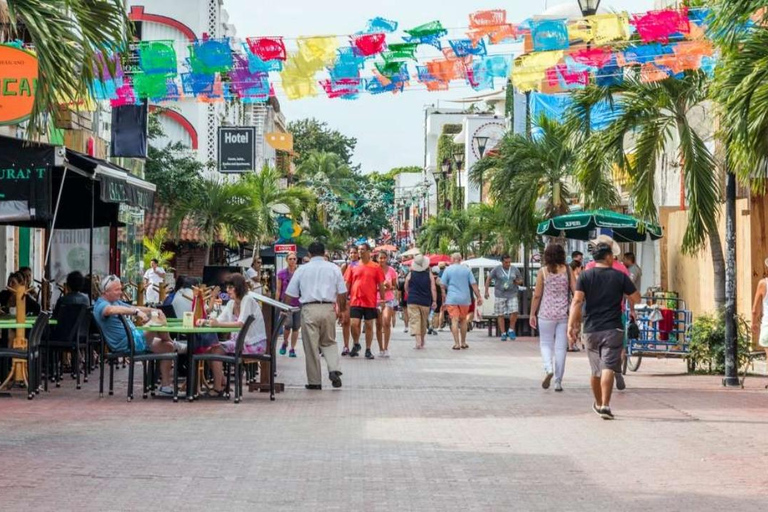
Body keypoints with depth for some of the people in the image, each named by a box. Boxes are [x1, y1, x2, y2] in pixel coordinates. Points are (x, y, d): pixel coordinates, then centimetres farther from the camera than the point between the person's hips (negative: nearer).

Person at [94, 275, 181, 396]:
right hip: (125, 344, -11)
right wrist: (136, 312, -42)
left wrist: (153, 310, -1)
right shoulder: (101, 306, -12)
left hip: (134, 339, 11)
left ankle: (165, 386, 9)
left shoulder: (117, 302, 21)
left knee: (167, 347, 7)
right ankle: (174, 344, 9)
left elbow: (135, 309, 19)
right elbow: (111, 310, -37)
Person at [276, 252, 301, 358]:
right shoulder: (282, 273, 2)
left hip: (298, 302, 2)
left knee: (296, 327, 2)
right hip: (286, 303, -1)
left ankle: (292, 349, 13)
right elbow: (278, 290, 6)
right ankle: (285, 342, 11)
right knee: (288, 323, -16)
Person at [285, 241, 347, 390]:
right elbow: (342, 293, 7)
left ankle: (314, 382, 8)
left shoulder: (302, 269, 5)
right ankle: (334, 369, -6)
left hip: (309, 309, -1)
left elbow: (290, 294, 6)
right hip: (328, 308, 2)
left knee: (311, 346, 5)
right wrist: (342, 310, 21)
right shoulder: (334, 268, 8)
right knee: (329, 342, 18)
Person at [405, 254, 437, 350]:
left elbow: (406, 287, 10)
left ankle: (418, 341, -23)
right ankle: (422, 342, 27)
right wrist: (434, 301, -3)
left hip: (412, 301, -2)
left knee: (415, 320, -6)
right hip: (425, 302, 2)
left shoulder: (410, 274, -1)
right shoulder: (429, 274, -1)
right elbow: (433, 289, -7)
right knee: (424, 322, 15)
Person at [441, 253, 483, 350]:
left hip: (452, 299, -2)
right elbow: (474, 284, 1)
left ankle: (457, 344, -12)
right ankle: (463, 343, 21)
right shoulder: (467, 270, 5)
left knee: (454, 321, -5)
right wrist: (479, 297, 3)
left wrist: (444, 299, 6)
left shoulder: (448, 270, 0)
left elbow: (443, 286, 0)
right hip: (465, 299, 2)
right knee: (463, 320, 15)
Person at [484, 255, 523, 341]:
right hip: (500, 295, -1)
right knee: (500, 315, -1)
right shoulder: (497, 269, 0)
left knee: (514, 312, -14)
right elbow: (488, 279, 4)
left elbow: (520, 280, 19)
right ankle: (503, 334, 8)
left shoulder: (515, 270, 8)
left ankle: (511, 330, 3)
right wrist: (486, 291, -4)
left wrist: (517, 282, -5)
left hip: (512, 295, 1)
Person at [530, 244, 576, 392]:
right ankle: (558, 382, 8)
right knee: (561, 347, 6)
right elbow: (575, 291, -3)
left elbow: (537, 295, -2)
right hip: (564, 314, 1)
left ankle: (548, 369, -16)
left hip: (546, 314, -1)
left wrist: (532, 314, 6)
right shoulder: (567, 270, 0)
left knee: (545, 344, 11)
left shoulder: (543, 272, -3)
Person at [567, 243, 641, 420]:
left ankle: (598, 404, 32)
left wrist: (571, 325, -11)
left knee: (596, 370, 16)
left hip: (591, 329, 3)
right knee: (608, 368, -8)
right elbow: (636, 298, 4)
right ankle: (605, 405, -20)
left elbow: (577, 301, -8)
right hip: (613, 329, -3)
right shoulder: (620, 276, -1)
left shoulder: (585, 276, 2)